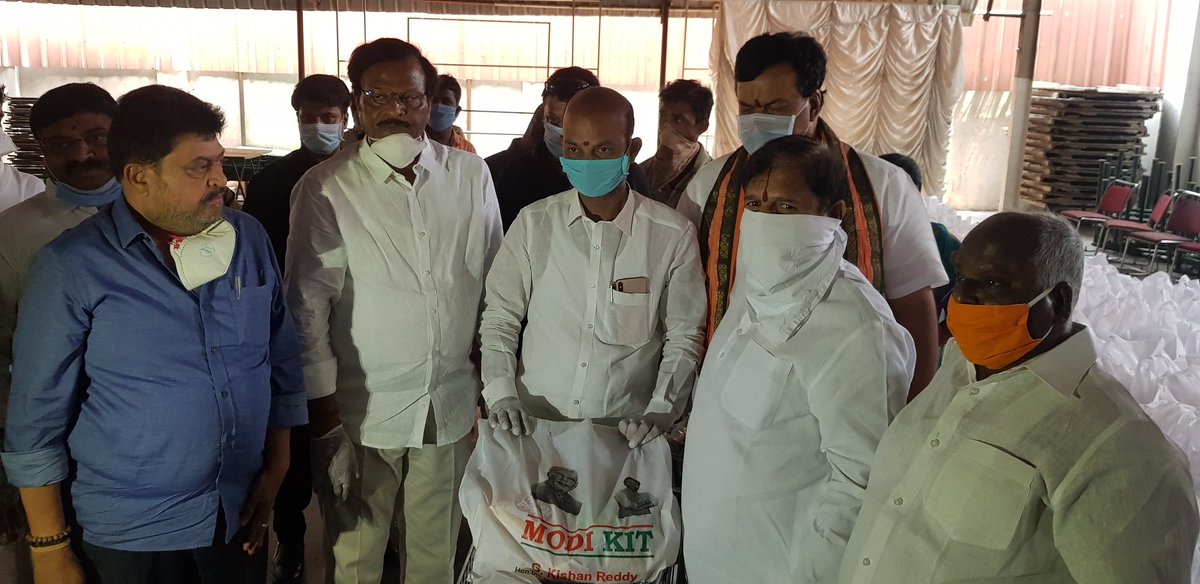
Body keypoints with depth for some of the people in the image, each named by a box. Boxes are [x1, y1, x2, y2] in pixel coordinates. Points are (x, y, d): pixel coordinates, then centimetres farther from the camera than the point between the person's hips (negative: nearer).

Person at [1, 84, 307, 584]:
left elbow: (283, 359, 6)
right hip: (132, 535, -3)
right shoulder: (72, 267, -13)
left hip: (242, 515, 4)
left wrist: (276, 467, 4)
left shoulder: (249, 238, -2)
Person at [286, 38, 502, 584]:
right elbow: (309, 310, -7)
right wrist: (324, 421, -7)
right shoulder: (325, 189, -8)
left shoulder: (471, 175, 1)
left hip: (452, 405, 3)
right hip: (361, 412, -2)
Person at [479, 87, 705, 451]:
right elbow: (499, 318, 4)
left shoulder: (673, 236, -7)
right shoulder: (534, 223, -3)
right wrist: (501, 393, -8)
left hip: (625, 435, -1)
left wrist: (661, 411, -12)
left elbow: (683, 337, 0)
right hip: (533, 424, 1)